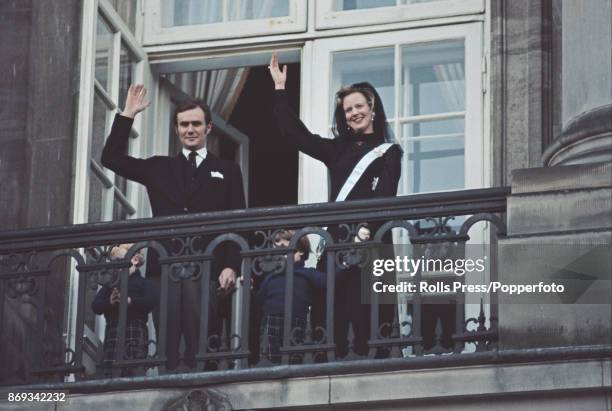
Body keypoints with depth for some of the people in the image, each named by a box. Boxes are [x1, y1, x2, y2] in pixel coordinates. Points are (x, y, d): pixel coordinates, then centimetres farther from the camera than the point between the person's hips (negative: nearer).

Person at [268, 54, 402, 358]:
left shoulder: (388, 153, 7)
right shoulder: (337, 150, 20)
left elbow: (385, 196, -6)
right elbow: (296, 133, 18)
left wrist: (367, 228, -21)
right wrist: (280, 90, 16)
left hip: (371, 243, -4)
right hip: (338, 242, 4)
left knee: (369, 318, -11)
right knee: (336, 315, -2)